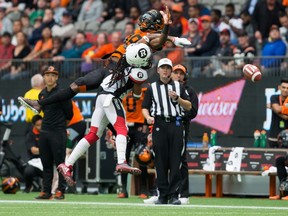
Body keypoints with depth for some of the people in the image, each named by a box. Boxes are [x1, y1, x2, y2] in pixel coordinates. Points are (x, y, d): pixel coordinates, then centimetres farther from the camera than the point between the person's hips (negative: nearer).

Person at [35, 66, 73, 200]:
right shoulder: (42, 94, 12)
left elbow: (69, 113, -4)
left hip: (58, 132, -7)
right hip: (44, 132, 7)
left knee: (59, 162, -5)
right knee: (46, 163, 8)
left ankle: (60, 191, -2)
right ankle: (46, 191, 11)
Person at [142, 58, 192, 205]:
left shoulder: (178, 86, 15)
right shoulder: (152, 88, 15)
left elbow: (189, 106, 10)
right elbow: (145, 107, 9)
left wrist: (177, 98, -7)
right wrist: (148, 117, -12)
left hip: (176, 124, 0)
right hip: (159, 125, 0)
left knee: (175, 160, -6)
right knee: (160, 161, -2)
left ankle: (173, 194, -5)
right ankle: (163, 194, 2)